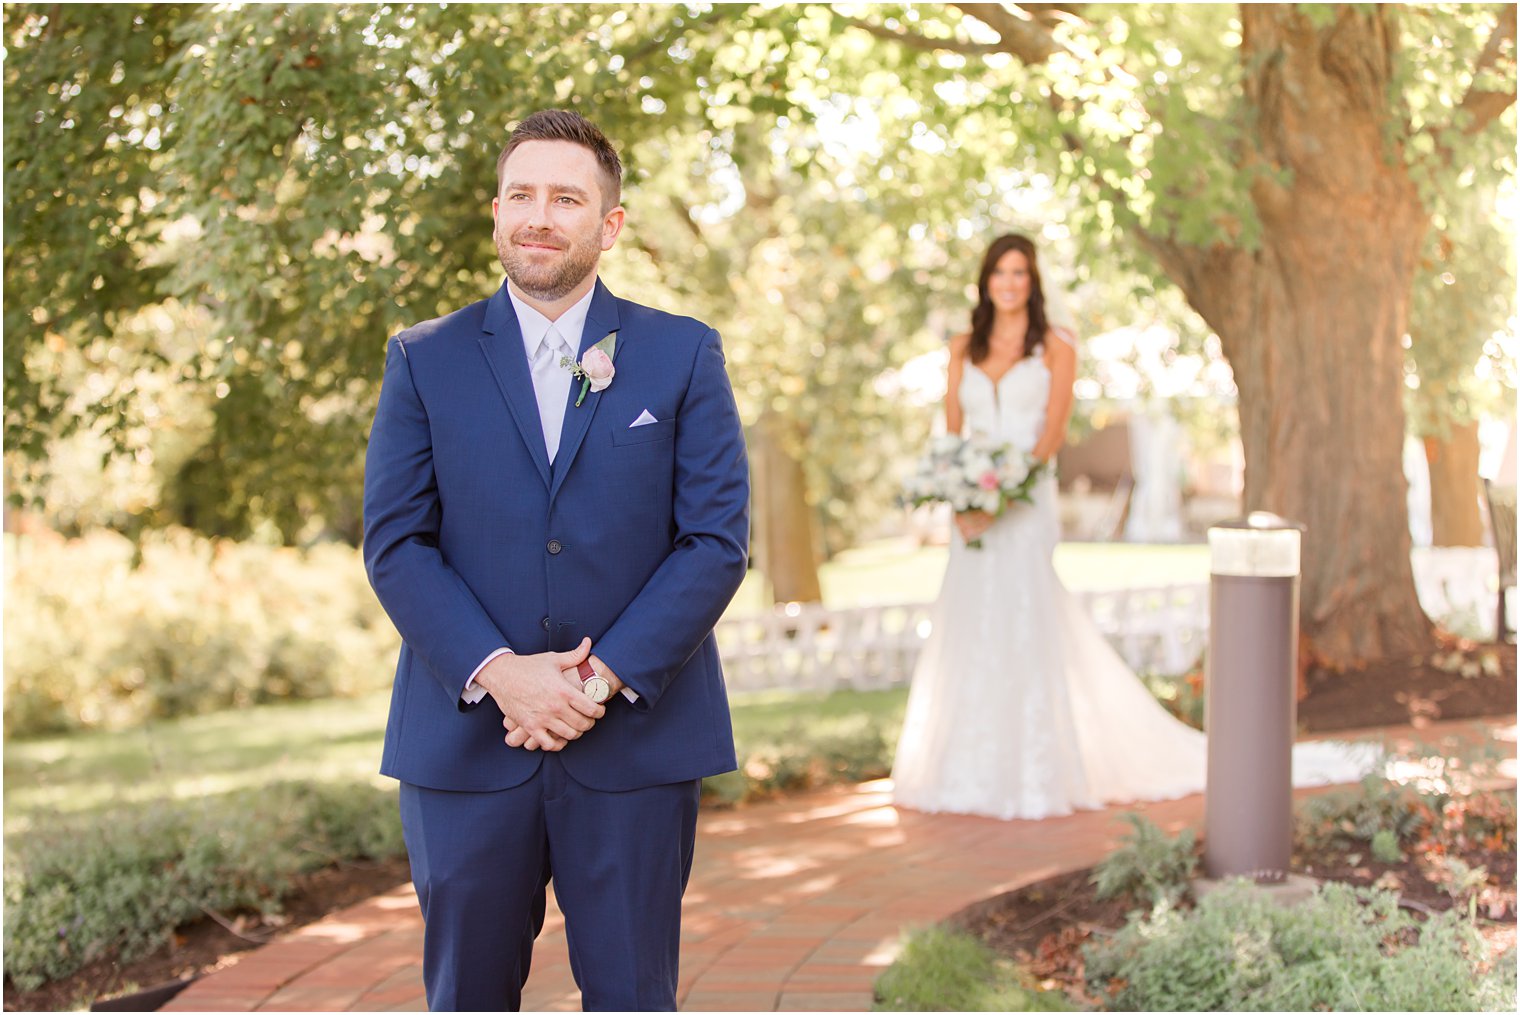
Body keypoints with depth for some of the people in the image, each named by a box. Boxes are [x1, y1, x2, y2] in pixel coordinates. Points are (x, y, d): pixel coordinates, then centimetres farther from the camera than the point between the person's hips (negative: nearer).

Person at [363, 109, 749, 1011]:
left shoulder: (685, 357, 4)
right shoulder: (425, 361, 6)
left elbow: (719, 538, -2)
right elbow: (394, 543, 0)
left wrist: (609, 674, -13)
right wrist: (497, 672, -14)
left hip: (636, 741, 0)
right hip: (466, 740, 1)